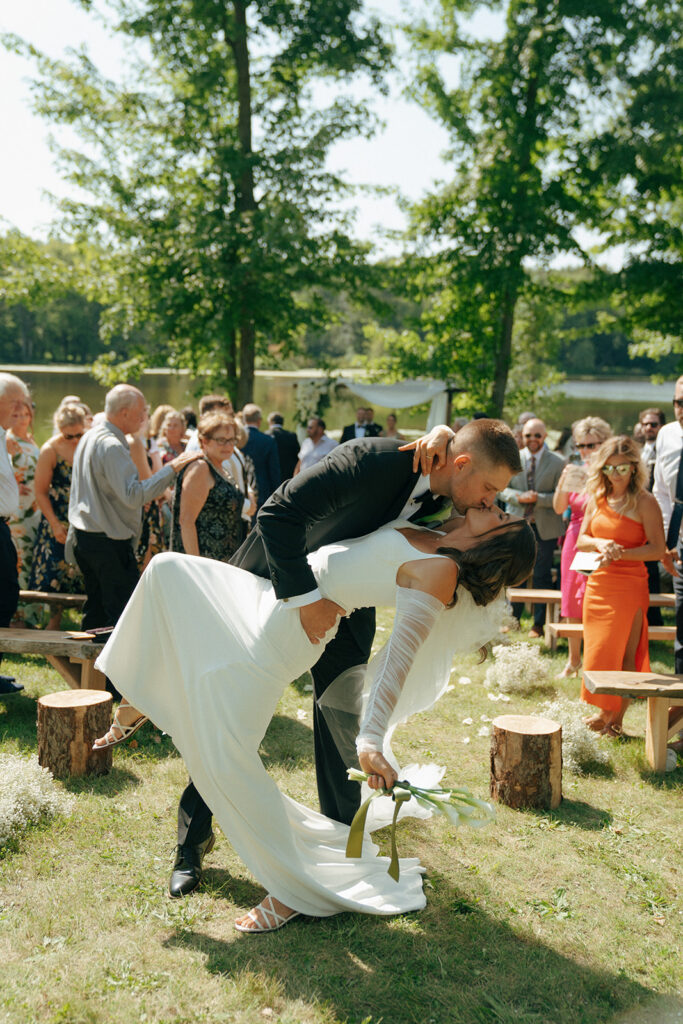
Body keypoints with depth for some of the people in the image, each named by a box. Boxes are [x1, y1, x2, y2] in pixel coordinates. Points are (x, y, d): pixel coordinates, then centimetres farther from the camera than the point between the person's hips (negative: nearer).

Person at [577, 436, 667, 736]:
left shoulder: (644, 502, -8)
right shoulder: (597, 499, 10)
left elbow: (658, 548, -11)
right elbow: (581, 540, 13)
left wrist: (620, 553, -22)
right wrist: (600, 543, -9)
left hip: (629, 585, -6)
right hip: (598, 584, 6)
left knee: (625, 654, -2)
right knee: (597, 652, 10)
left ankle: (615, 719, 7)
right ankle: (605, 712, 23)